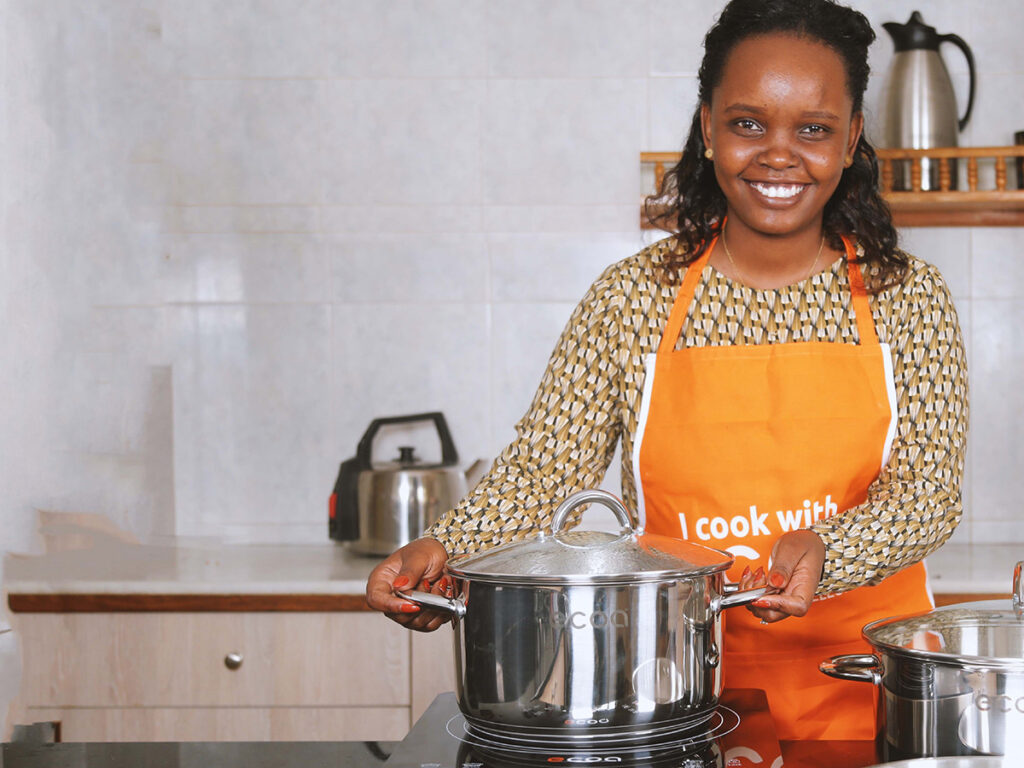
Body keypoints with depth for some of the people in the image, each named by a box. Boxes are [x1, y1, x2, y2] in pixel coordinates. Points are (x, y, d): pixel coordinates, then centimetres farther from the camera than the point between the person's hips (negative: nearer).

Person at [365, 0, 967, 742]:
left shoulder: (908, 297, 4)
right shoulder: (631, 298, 4)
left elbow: (929, 491, -2)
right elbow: (546, 471, 0)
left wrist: (825, 553, -22)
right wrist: (444, 553, -19)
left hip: (865, 680, 1)